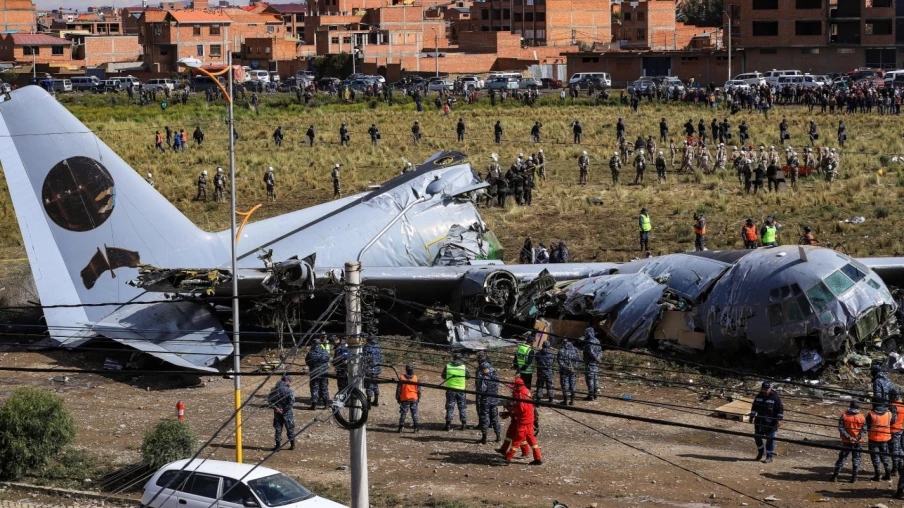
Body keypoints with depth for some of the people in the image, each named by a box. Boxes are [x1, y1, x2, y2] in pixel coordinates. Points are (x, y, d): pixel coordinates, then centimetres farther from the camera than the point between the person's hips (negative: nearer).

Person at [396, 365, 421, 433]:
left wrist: (398, 398, 6)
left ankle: (401, 427, 2)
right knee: (414, 413, 7)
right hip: (414, 398, 2)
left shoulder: (402, 378, -8)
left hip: (405, 399, -2)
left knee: (403, 413, 3)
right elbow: (419, 389, 4)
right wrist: (419, 398, 14)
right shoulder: (416, 378, -2)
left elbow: (398, 389, -3)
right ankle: (415, 428, 5)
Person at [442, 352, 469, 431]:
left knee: (450, 407, 6)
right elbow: (468, 377, 7)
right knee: (462, 407, 12)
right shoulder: (464, 367, -5)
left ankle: (448, 424, 3)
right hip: (461, 389, 0)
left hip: (450, 389, 0)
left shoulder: (447, 366, -5)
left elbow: (443, 376, 6)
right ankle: (464, 423, 13)